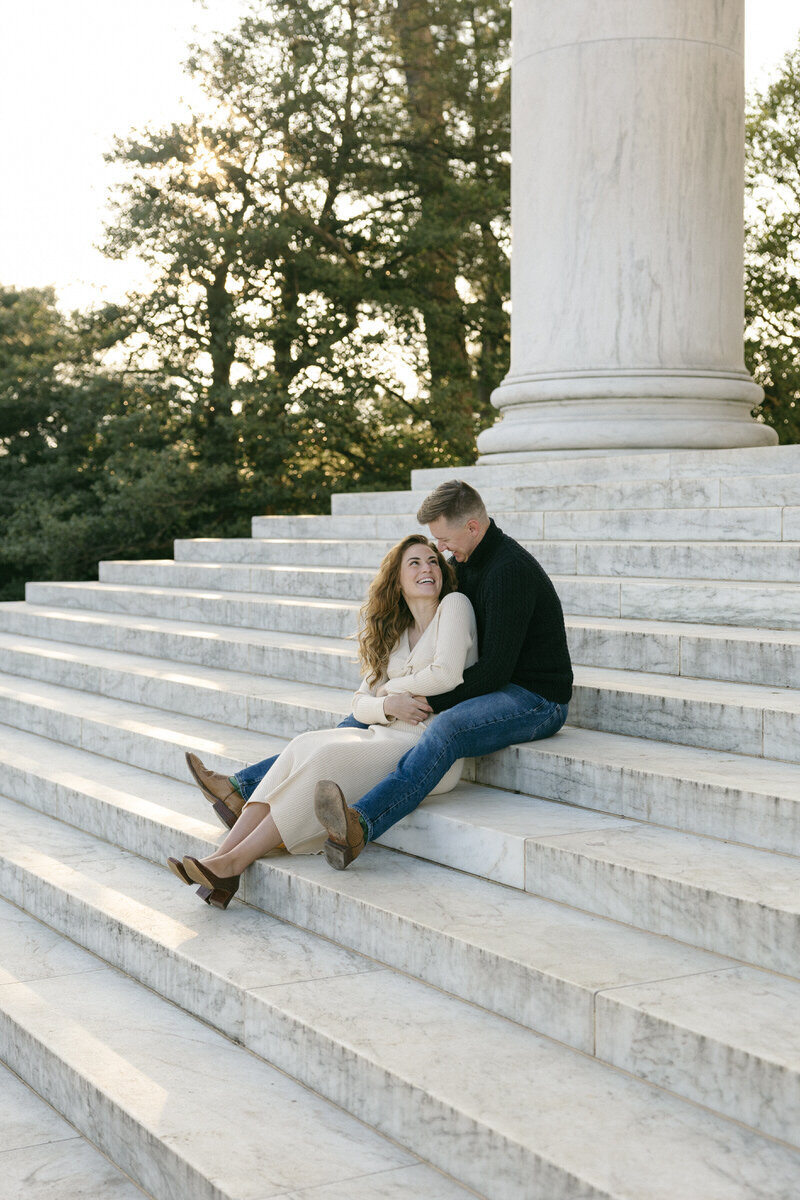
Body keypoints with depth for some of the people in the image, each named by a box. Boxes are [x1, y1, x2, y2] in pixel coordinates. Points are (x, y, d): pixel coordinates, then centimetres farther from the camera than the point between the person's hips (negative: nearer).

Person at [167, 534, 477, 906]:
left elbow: (447, 675, -13)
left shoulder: (454, 605, 2)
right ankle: (222, 858, -30)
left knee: (328, 757, -28)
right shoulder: (394, 633, 21)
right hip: (388, 735, 6)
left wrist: (392, 685, 4)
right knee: (303, 746, -20)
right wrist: (388, 705, -9)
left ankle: (235, 862, -31)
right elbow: (361, 703, 15)